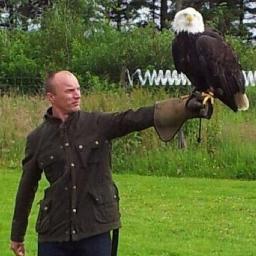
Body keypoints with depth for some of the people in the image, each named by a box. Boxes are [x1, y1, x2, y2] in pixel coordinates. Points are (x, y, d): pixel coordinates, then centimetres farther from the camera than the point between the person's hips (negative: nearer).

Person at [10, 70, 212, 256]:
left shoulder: (98, 124, 0)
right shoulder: (38, 139, 3)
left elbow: (137, 118, -14)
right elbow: (27, 187, 12)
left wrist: (186, 107, -30)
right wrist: (17, 235, 19)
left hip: (95, 230, -1)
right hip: (54, 232, 1)